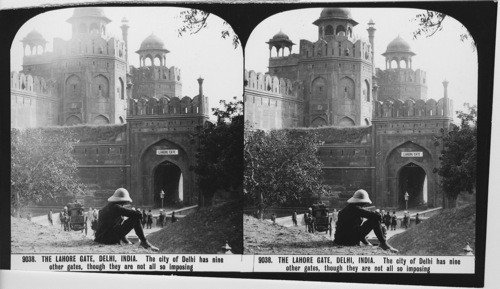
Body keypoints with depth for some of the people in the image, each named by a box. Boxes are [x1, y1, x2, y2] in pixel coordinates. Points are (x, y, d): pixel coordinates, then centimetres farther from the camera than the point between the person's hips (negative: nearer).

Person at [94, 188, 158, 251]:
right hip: (111, 239, -9)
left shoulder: (104, 209, 17)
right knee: (135, 218, -7)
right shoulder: (116, 207, -9)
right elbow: (138, 214, -14)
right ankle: (144, 242, -1)